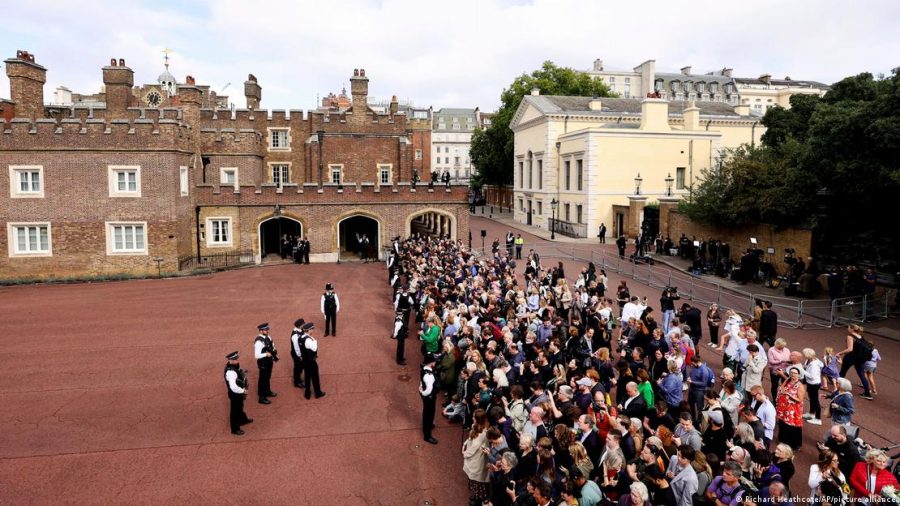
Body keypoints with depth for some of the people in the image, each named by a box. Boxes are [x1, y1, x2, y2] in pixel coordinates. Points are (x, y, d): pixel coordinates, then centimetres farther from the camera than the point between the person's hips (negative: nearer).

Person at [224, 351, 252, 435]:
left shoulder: (235, 366, -7)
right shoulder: (231, 372, -35)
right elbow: (233, 387, -37)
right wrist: (243, 390, -23)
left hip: (239, 392, 9)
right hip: (235, 394, -9)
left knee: (240, 407, 31)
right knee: (235, 410, 11)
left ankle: (243, 419, 56)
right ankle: (235, 429, 29)